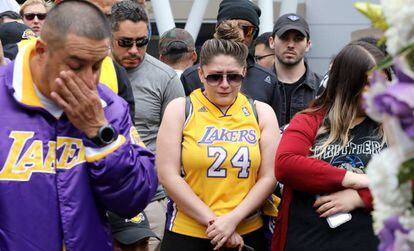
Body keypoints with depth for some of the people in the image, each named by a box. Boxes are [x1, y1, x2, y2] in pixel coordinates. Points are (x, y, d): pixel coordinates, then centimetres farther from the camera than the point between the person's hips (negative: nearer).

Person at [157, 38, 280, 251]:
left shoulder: (261, 113, 4)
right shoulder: (180, 109, -2)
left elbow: (269, 177, 0)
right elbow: (168, 175, -8)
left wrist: (233, 219, -12)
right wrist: (213, 222, -12)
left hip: (247, 233, 2)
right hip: (186, 233, -2)